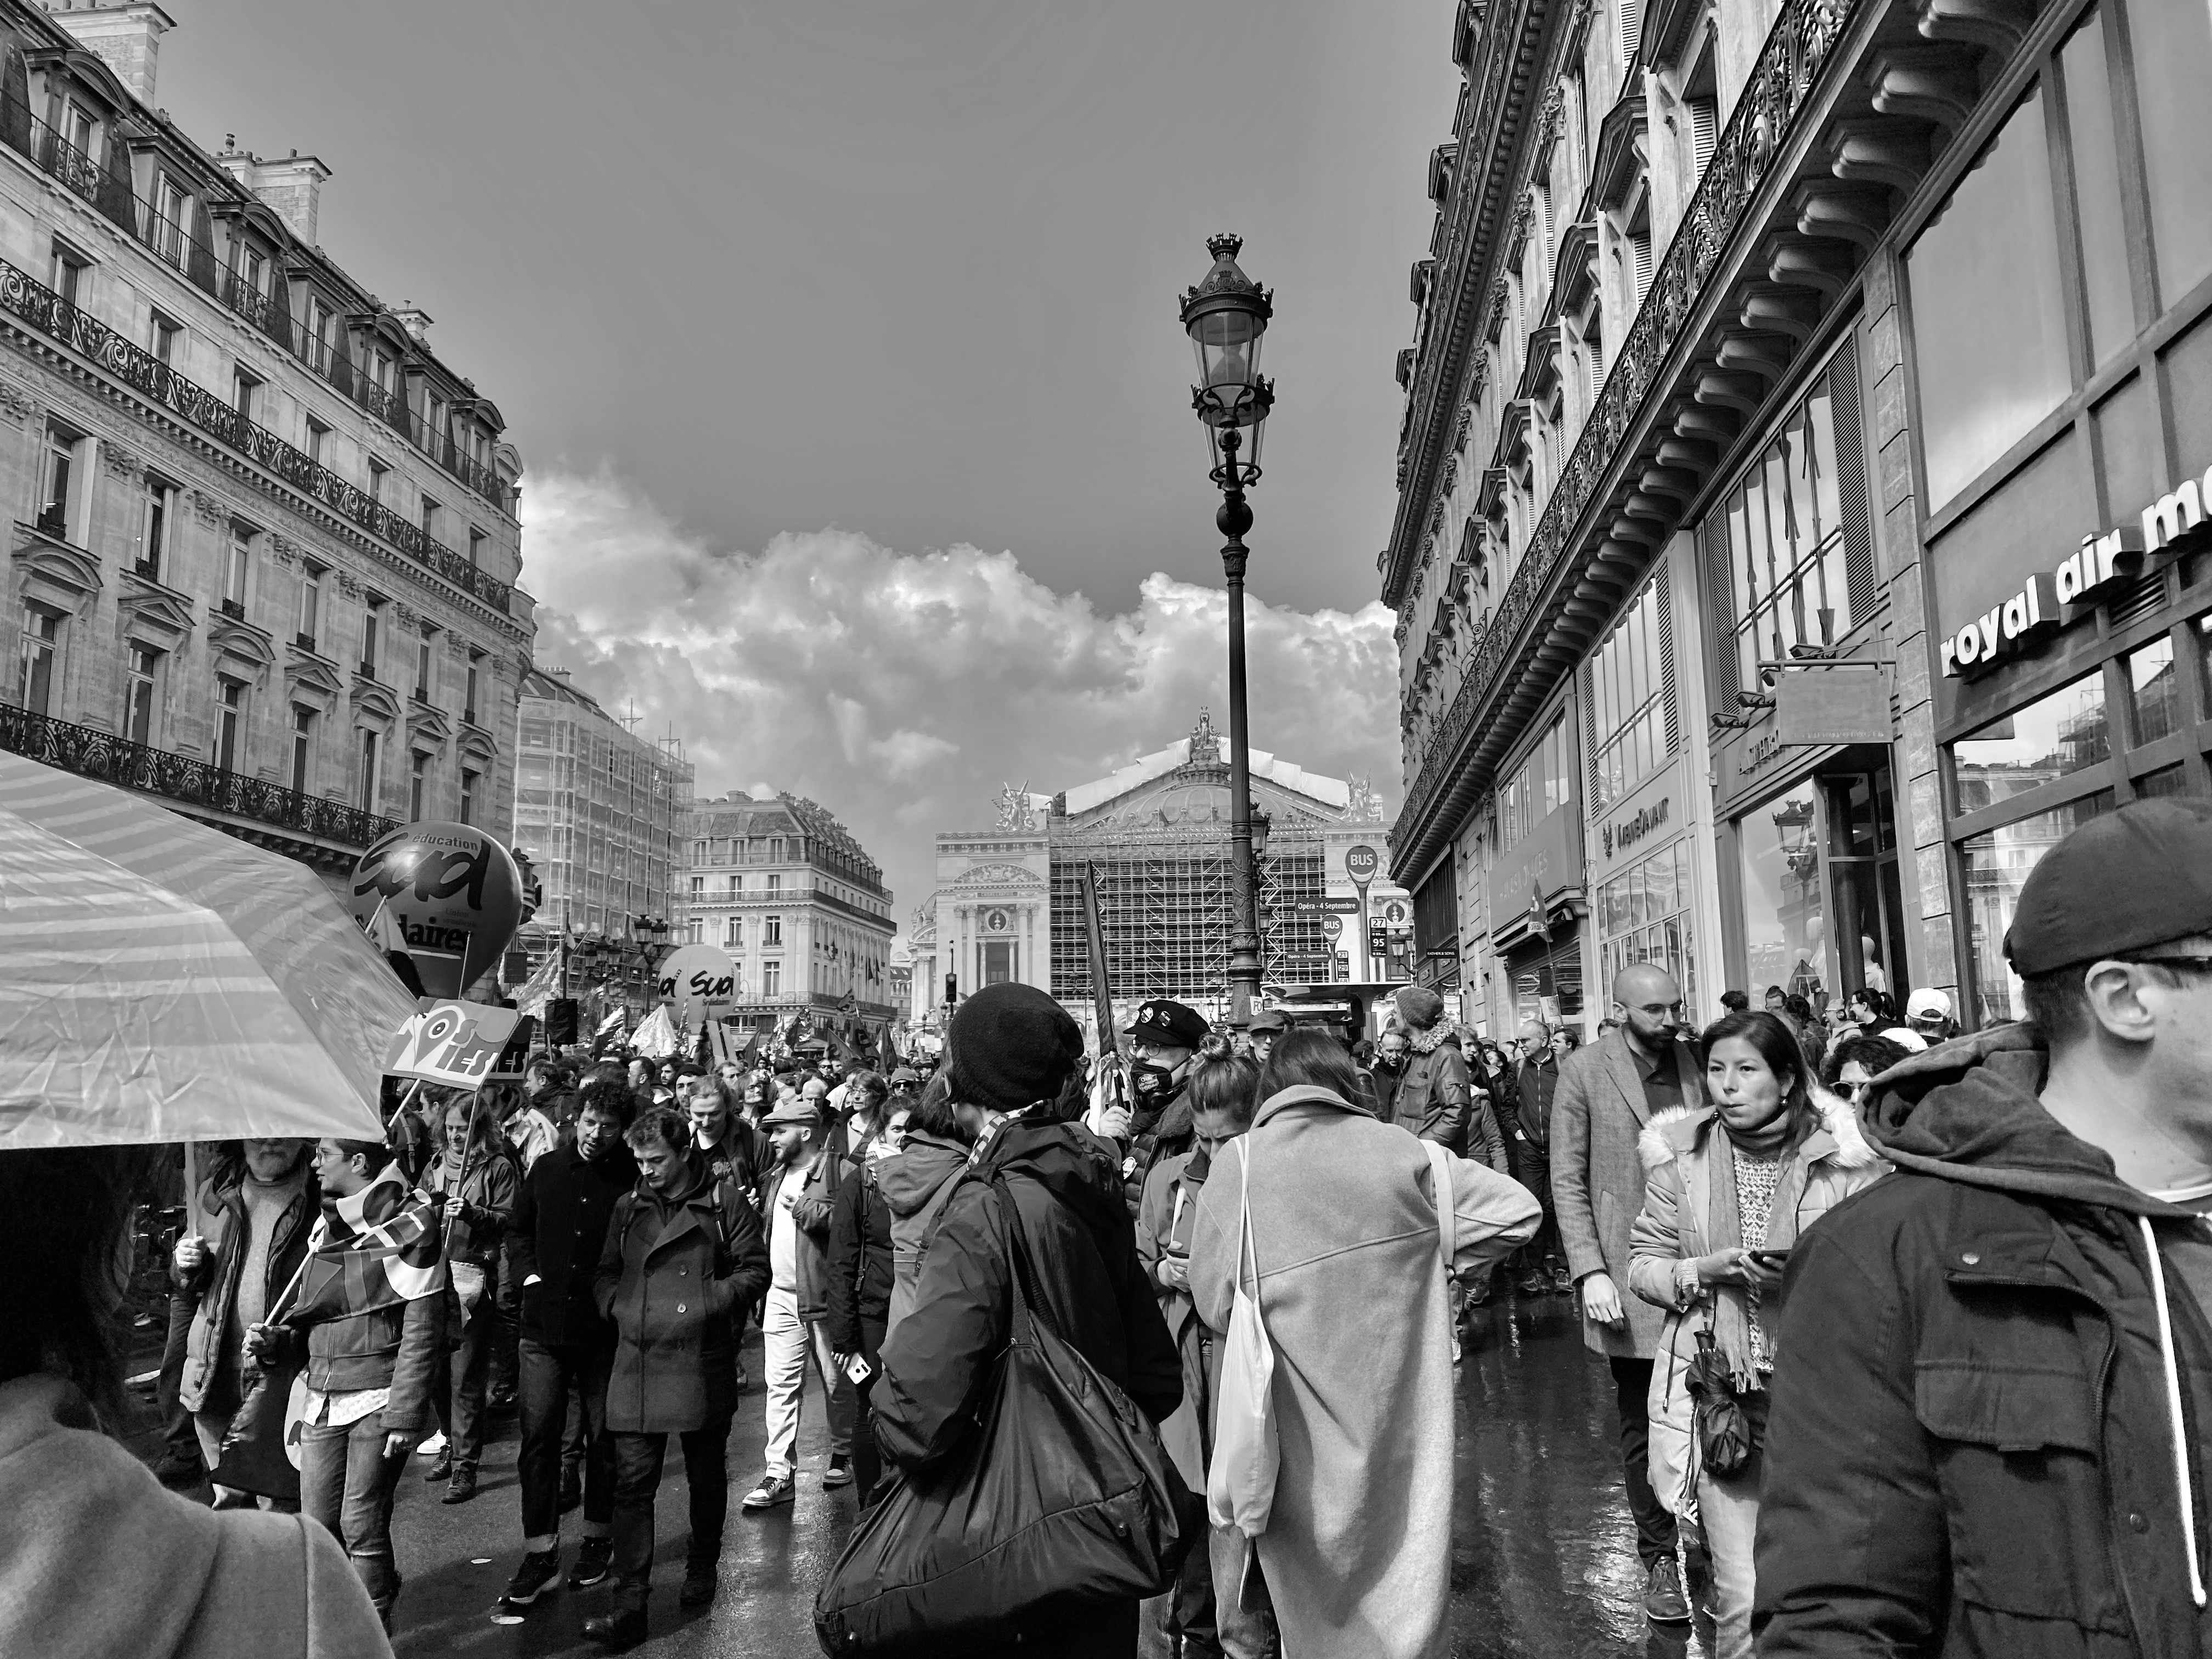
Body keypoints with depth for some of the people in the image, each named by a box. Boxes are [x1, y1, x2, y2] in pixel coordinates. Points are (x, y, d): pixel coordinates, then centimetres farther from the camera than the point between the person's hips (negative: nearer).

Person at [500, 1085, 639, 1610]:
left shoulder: (632, 1179, -10)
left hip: (605, 1330, -3)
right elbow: (520, 1229, 18)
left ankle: (598, 1538, 28)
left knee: (604, 1438, 11)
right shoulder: (547, 1169, 3)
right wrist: (529, 1273, 4)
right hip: (545, 1324, 3)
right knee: (538, 1438, 3)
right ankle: (541, 1552, 14)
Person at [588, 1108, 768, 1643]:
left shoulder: (724, 1201, -4)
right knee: (632, 1483, -2)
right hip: (636, 1361, 2)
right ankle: (629, 1603, 2)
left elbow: (754, 1270, -3)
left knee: (705, 1475, 13)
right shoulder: (628, 1206, 8)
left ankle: (702, 1570, 34)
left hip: (701, 1363, -2)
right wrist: (616, 1304, -3)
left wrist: (708, 1303, -15)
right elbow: (605, 1273, 17)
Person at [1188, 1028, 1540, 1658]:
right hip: (1402, 1414, 2)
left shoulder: (1237, 1163, -10)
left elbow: (1217, 1305, -7)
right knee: (1405, 1550, 19)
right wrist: (1433, 1258, 10)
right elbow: (1517, 1208, 1)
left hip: (1301, 1421, -1)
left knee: (1316, 1592, 16)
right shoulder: (1398, 1147, -5)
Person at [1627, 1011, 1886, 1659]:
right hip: (1715, 1386, 0)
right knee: (1745, 1597, -3)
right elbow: (1643, 1266, 5)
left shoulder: (1842, 1156, -4)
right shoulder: (1680, 1157, -1)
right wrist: (1706, 1269, -13)